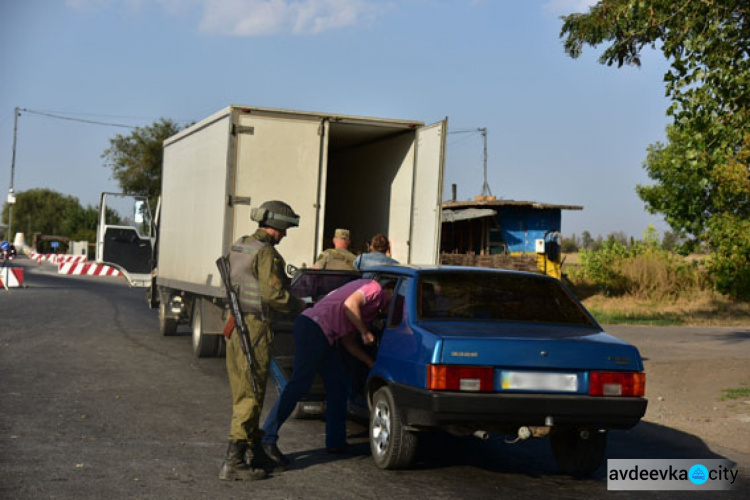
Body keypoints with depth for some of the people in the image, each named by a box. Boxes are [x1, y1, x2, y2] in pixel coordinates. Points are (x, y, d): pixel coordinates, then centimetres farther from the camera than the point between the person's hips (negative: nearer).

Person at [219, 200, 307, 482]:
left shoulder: (238, 247, 13)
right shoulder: (266, 253, -14)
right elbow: (274, 294, -20)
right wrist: (297, 306, -2)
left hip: (233, 324, 9)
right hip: (254, 329, -9)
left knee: (242, 392, 15)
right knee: (250, 396, -5)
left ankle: (254, 451, 26)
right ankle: (233, 462, -5)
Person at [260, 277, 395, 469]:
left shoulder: (372, 309, 30)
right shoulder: (375, 288, 2)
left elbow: (348, 341, 26)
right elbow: (350, 304, -16)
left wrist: (371, 363, 26)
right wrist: (365, 333, -9)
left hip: (323, 336, 11)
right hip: (313, 325, -11)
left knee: (338, 385, 13)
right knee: (299, 384, -15)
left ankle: (335, 442, 19)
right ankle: (268, 438, -18)